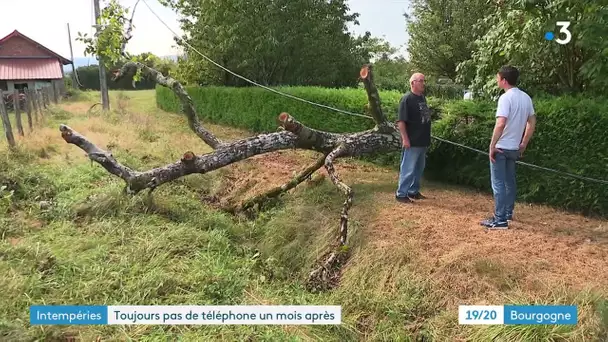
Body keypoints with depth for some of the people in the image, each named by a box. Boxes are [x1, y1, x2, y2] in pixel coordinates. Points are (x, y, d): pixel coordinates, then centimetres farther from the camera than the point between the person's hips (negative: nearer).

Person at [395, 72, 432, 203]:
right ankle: (401, 194, 5)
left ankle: (413, 191, 28)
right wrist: (405, 138, -21)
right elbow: (401, 121, -18)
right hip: (412, 142, -9)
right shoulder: (407, 98, -13)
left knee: (419, 168, 16)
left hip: (423, 141, 9)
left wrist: (427, 138, 19)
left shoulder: (423, 97, 12)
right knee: (408, 169, -4)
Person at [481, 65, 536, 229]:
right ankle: (508, 213, 30)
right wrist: (523, 144, 19)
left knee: (498, 184, -3)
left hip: (501, 147, -8)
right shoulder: (526, 98, 9)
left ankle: (500, 220, -2)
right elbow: (532, 122, 14)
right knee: (509, 181, 19)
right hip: (514, 148, 8)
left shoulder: (506, 98, -17)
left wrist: (492, 145, -19)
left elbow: (500, 124, -27)